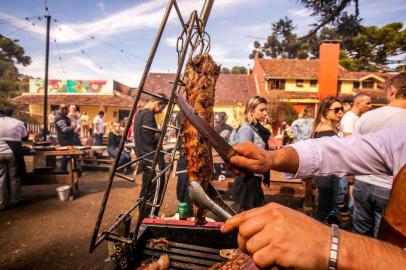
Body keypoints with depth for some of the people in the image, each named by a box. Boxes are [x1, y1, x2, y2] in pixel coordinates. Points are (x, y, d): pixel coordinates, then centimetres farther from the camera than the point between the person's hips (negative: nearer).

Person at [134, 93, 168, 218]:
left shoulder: (140, 113, 15)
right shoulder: (148, 115, -15)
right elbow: (151, 138, -22)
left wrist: (158, 132, 11)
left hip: (145, 159, 10)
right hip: (153, 159, -10)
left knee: (146, 192, 16)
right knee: (155, 192, -2)